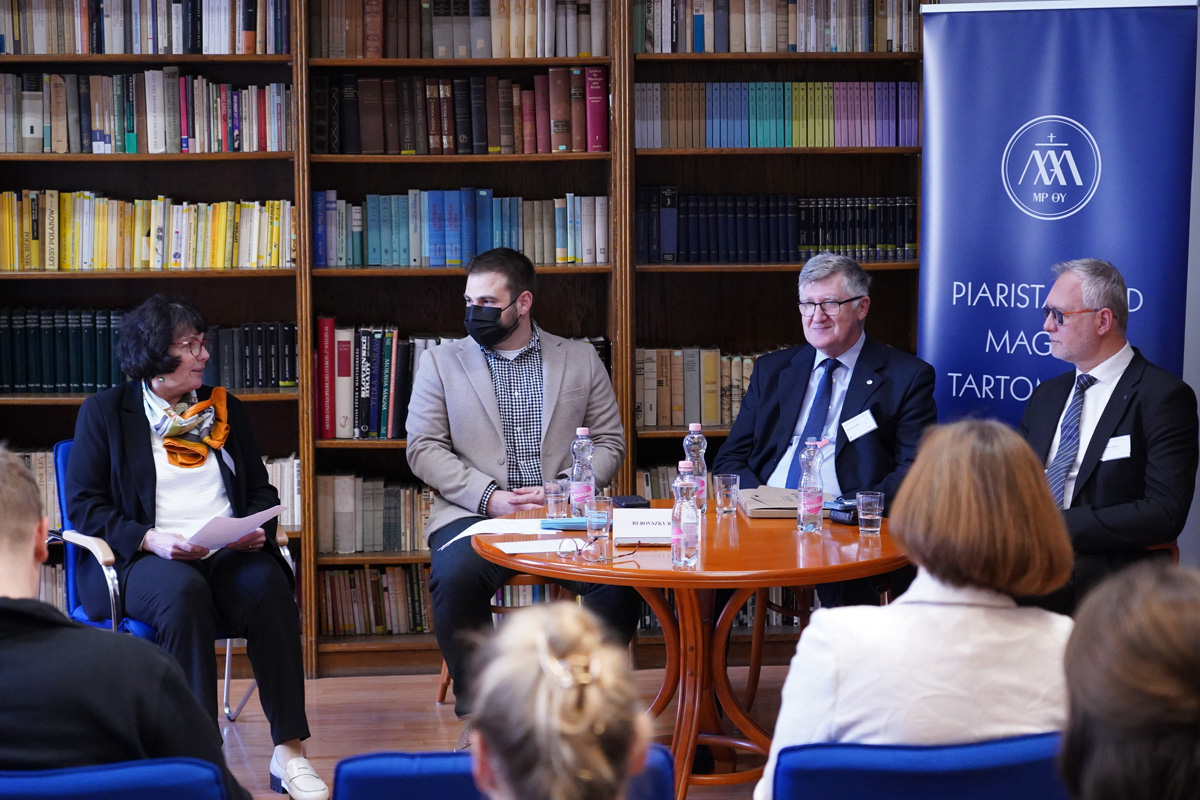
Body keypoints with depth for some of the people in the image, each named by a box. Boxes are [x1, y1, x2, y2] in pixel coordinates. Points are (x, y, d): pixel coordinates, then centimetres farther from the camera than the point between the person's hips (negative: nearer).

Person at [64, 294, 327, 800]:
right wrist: (151, 539, -15)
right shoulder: (104, 412, 9)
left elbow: (261, 490, 22)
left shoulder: (225, 410, 21)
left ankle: (288, 754, -31)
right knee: (183, 591, -38)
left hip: (230, 554, 3)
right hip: (141, 561, -3)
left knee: (269, 585, -31)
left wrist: (257, 531, -2)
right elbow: (83, 505, 1)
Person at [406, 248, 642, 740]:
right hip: (475, 514, 0)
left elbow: (609, 444, 11)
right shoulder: (441, 362, 12)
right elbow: (424, 448, 4)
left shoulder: (581, 360, 14)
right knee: (455, 580, -33)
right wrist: (489, 497, -11)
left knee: (621, 580, -28)